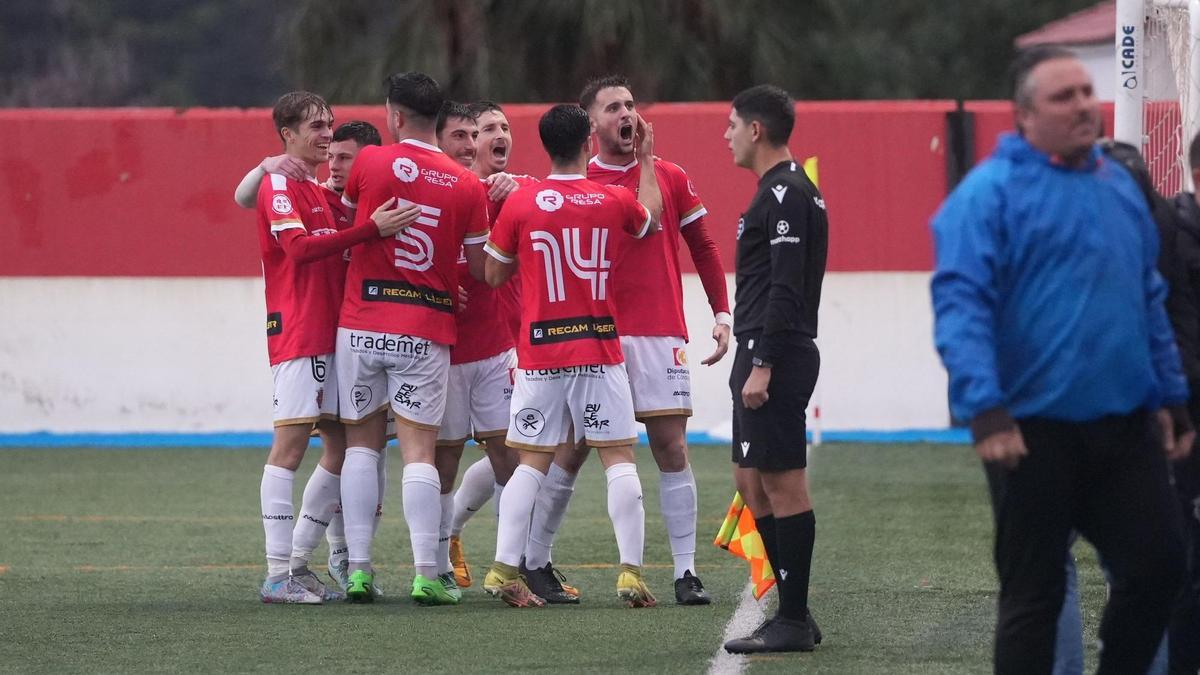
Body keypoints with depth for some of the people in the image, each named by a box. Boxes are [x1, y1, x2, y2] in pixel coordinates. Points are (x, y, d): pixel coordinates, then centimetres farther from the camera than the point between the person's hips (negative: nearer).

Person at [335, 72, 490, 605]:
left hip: (362, 326, 0)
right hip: (426, 334, 0)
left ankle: (358, 569, 5)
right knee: (419, 451, 0)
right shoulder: (467, 187, -2)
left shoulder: (370, 163, -4)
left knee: (361, 442, 11)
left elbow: (346, 216, 14)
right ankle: (426, 575, -9)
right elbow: (482, 269, 3)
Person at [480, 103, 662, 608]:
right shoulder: (614, 201, -1)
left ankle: (504, 568, -3)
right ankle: (631, 572, -5)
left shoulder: (519, 204, -4)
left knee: (532, 462, 6)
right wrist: (646, 159, 34)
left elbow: (493, 274, 7)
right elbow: (652, 220, 23)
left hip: (539, 353, 1)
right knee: (619, 458, 2)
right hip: (600, 350, -1)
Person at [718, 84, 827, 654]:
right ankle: (792, 613, 16)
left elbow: (785, 288, -21)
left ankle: (794, 622, -6)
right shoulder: (783, 192, 19)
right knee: (752, 481, 13)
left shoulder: (786, 195, -14)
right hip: (764, 355, 11)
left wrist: (762, 366, -22)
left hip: (775, 355, -11)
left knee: (782, 483, -8)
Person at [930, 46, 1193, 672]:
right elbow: (959, 304, -18)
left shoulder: (1119, 186, 11)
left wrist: (1170, 394, 16)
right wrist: (983, 407, -28)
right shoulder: (990, 193, -10)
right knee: (1033, 592, 4)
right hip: (1034, 429, -6)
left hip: (1124, 424, 6)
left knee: (1157, 564, 7)